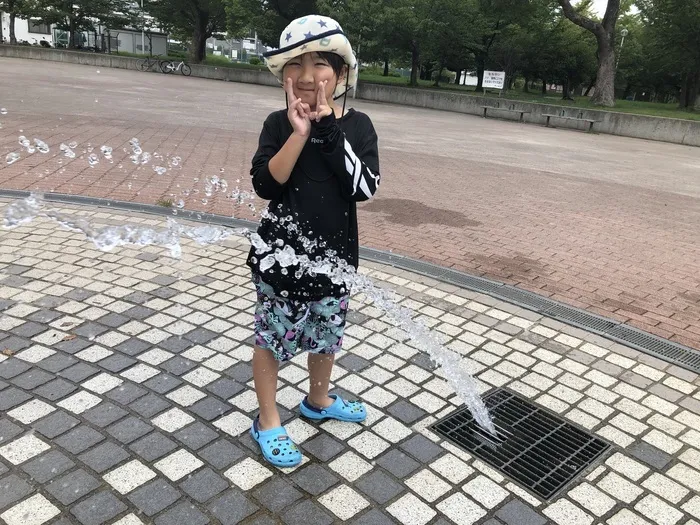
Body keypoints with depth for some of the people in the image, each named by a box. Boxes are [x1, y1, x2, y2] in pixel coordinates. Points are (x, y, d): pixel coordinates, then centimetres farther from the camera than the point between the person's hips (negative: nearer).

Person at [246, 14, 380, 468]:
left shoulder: (357, 125, -4)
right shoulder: (279, 124, -6)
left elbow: (365, 188, -16)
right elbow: (266, 184, -16)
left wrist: (328, 130, -20)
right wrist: (300, 132, -23)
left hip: (334, 254, 3)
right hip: (281, 254, -2)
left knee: (326, 335, 19)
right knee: (272, 336, 9)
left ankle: (319, 401, 45)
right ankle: (268, 421, 28)